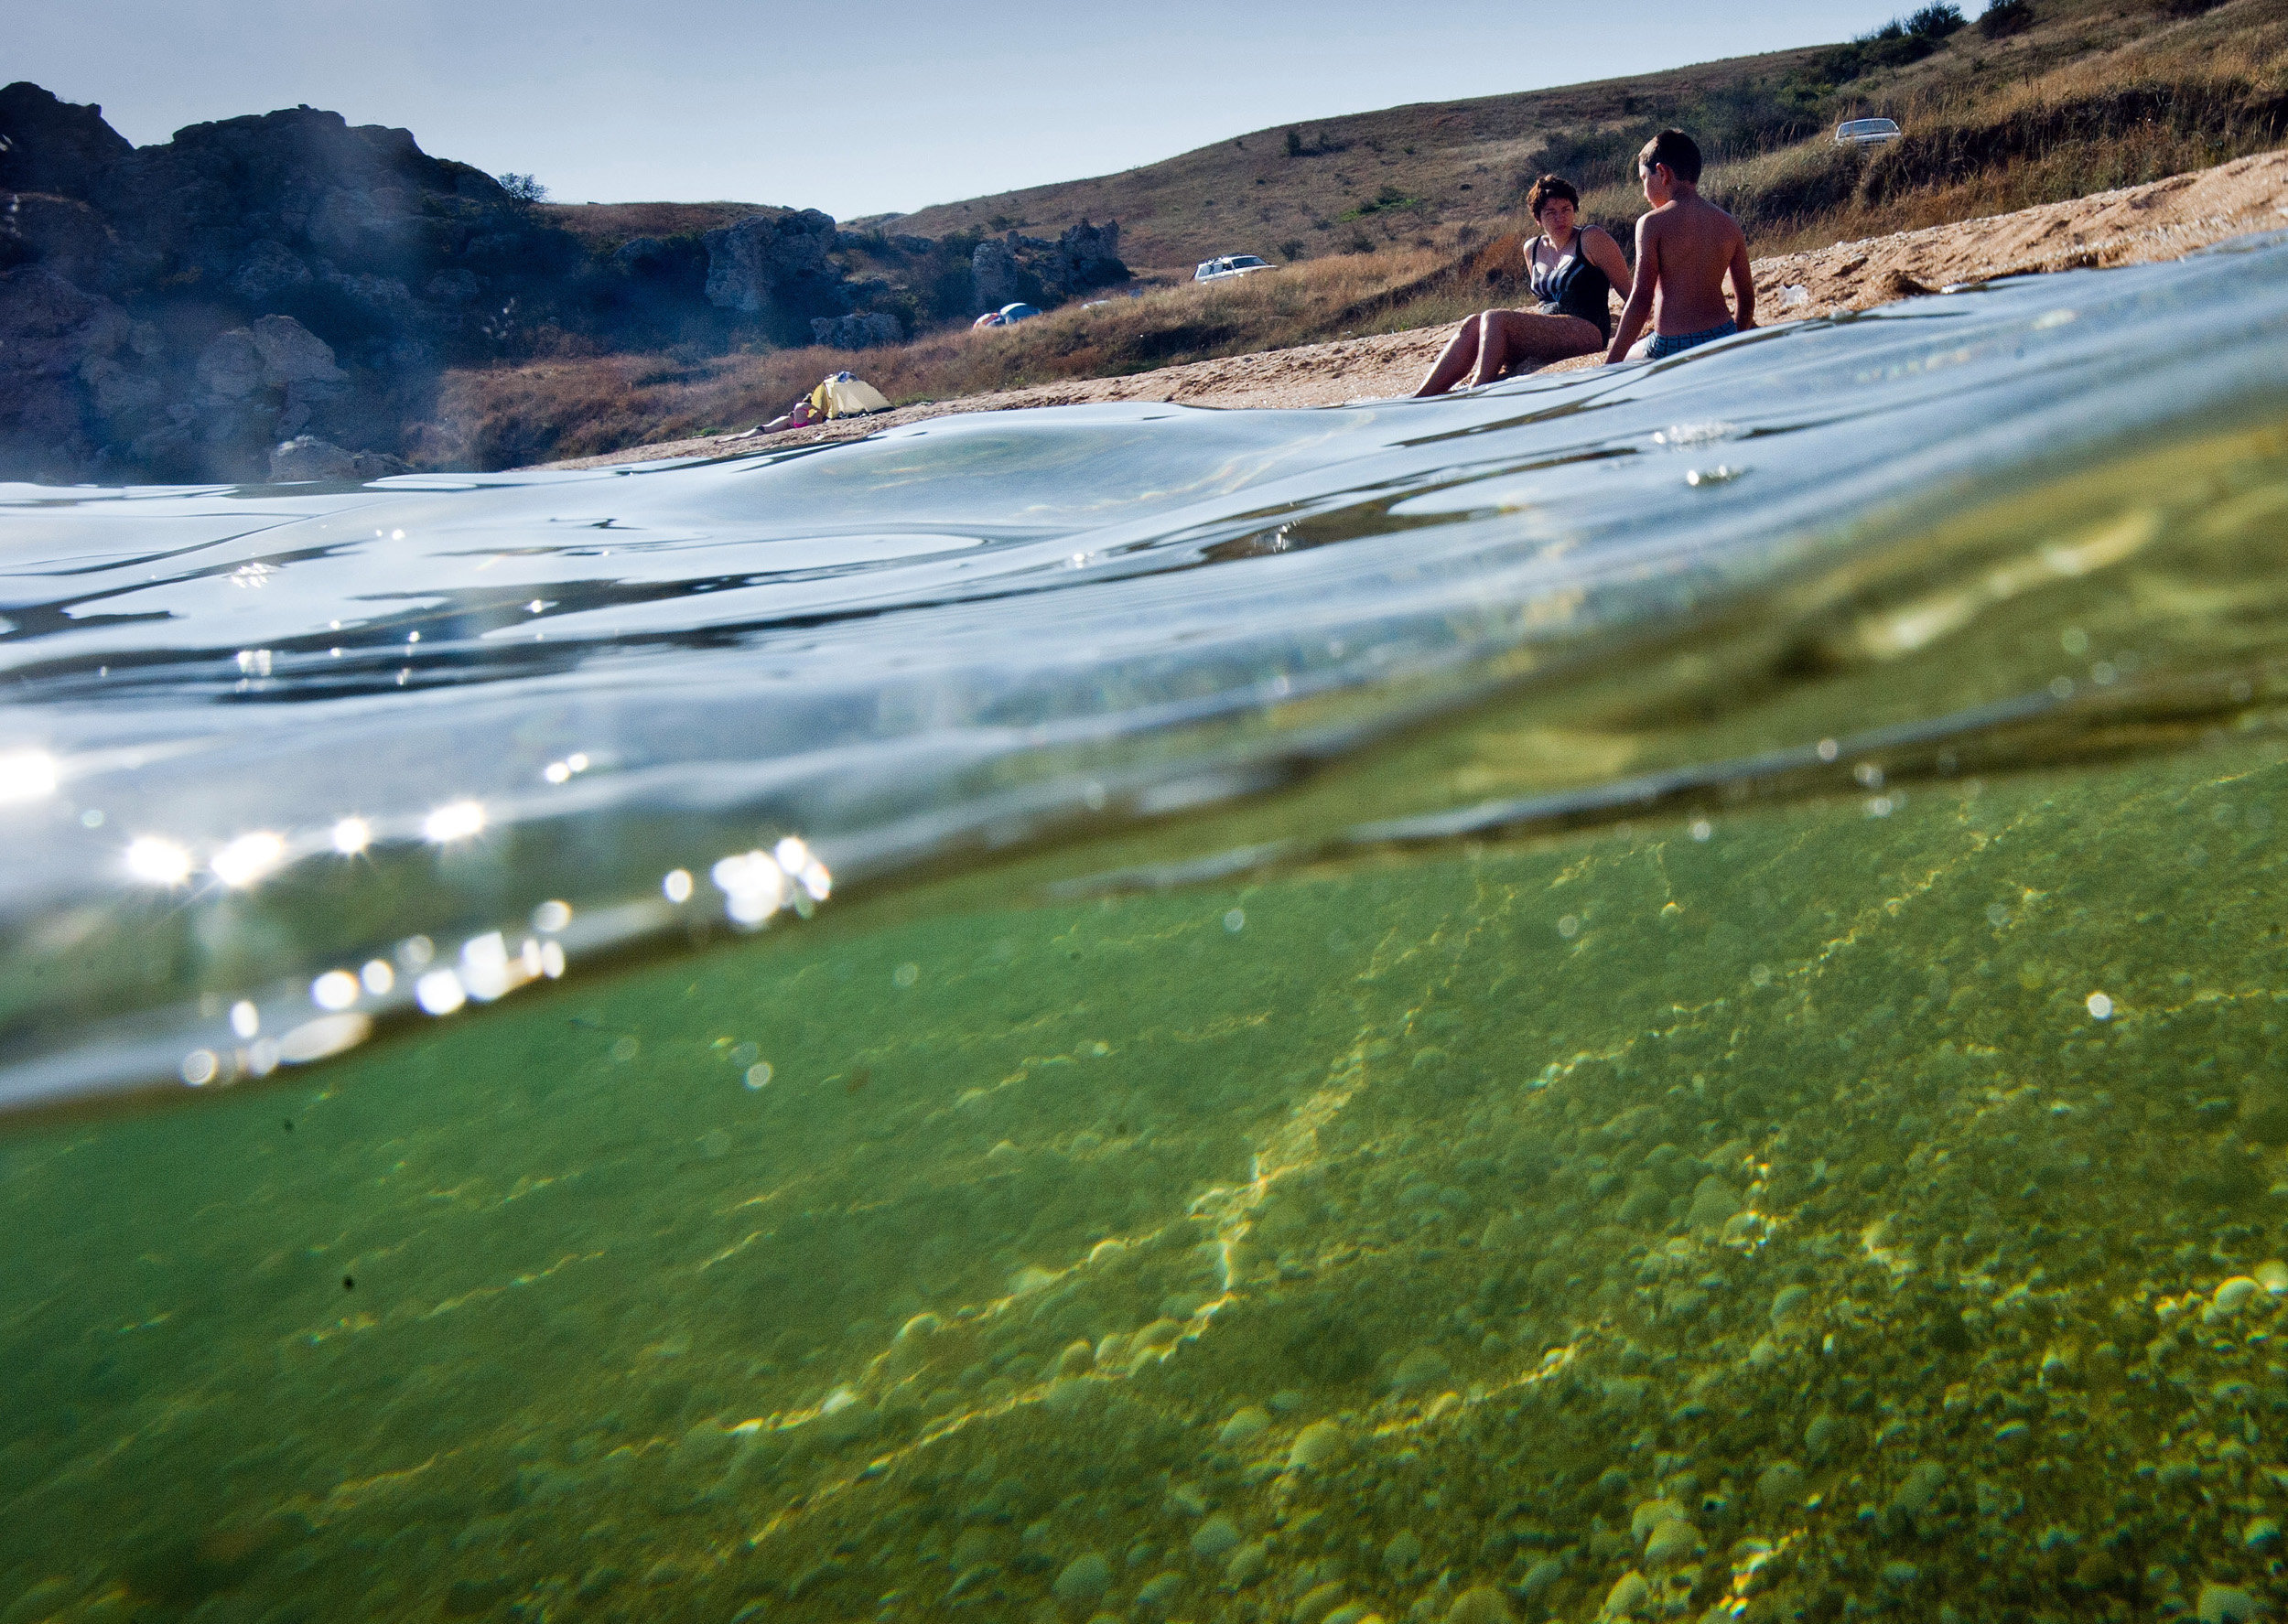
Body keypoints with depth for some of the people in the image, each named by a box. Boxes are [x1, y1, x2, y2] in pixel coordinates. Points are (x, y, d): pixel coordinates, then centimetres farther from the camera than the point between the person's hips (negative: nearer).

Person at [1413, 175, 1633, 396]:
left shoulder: (1592, 239, 1)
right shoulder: (1533, 250, 19)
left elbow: (1628, 290, 1)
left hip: (1587, 332, -6)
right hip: (1547, 330, 6)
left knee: (1493, 319, -26)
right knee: (1473, 325, -17)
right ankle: (1419, 400, -29)